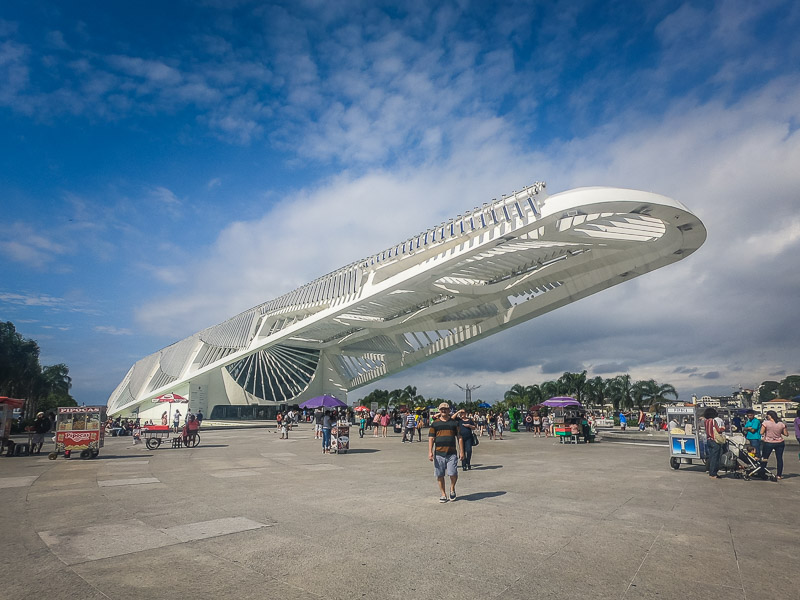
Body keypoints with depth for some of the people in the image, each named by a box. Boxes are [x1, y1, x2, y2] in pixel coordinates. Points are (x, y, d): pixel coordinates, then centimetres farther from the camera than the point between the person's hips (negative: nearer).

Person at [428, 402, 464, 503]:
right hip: (438, 453, 1)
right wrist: (430, 452, -5)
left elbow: (459, 437, 10)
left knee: (453, 474, -10)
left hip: (452, 453, -1)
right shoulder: (435, 424, 7)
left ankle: (452, 488, 19)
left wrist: (461, 451, 3)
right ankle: (443, 494, 22)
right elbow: (431, 438, 5)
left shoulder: (454, 423, 9)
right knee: (439, 475, 5)